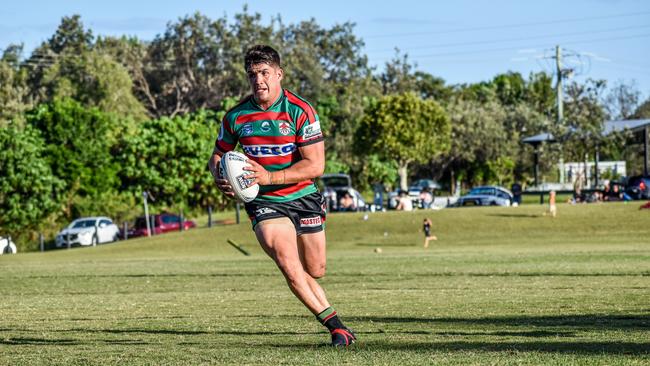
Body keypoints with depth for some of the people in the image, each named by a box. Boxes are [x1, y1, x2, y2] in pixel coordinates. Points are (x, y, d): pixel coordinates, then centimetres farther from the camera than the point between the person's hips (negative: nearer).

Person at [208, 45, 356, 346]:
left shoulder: (300, 111, -13)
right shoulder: (236, 116, -4)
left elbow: (315, 165, -17)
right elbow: (217, 155, 11)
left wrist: (270, 177, -27)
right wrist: (219, 176, -13)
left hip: (303, 198, 0)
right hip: (263, 203, 0)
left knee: (315, 271, 8)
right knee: (291, 269, -21)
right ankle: (336, 326, -11)